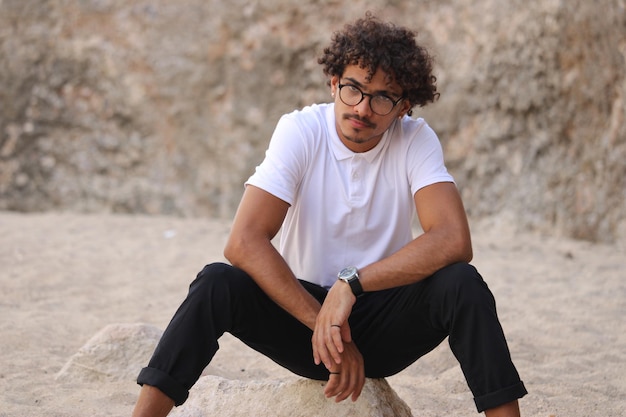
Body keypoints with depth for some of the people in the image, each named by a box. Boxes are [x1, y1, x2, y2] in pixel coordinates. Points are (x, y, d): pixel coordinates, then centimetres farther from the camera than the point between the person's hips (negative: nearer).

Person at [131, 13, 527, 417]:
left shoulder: (417, 141, -10)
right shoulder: (300, 131, -12)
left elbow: (454, 241, -25)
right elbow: (244, 243, -23)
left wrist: (352, 283, -31)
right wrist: (321, 323, -27)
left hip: (385, 325, 0)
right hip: (302, 309, 0)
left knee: (461, 283, -28)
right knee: (217, 283, -28)